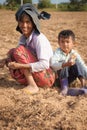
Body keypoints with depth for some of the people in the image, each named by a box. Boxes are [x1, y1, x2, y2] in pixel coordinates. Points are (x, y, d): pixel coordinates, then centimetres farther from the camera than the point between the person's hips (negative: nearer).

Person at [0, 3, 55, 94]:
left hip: (48, 77, -8)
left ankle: (32, 86, -19)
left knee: (19, 50, -19)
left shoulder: (39, 38, -20)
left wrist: (20, 65, -30)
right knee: (11, 52, -4)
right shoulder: (23, 37, 5)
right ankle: (30, 83, -8)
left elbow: (44, 64, -28)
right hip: (35, 77, 8)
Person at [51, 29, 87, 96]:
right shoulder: (57, 53, -18)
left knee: (77, 63, -19)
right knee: (64, 65, -30)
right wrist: (66, 64, -54)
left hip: (69, 77, 3)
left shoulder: (74, 53, -7)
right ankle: (65, 88, -35)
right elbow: (53, 64, -37)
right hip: (59, 77, -3)